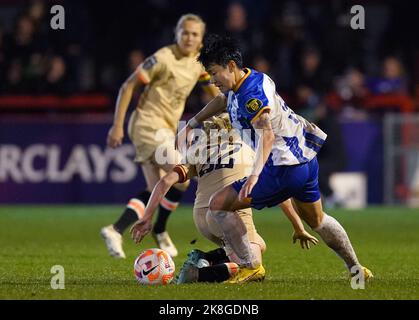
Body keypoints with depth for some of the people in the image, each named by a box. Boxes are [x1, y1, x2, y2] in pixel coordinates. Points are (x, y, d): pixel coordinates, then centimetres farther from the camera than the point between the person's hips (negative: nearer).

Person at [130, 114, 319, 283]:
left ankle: (202, 259, 4)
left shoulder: (196, 153, 26)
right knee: (254, 272, -8)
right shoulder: (247, 148, 24)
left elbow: (165, 181, 9)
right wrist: (299, 229, 31)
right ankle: (196, 274, -28)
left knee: (259, 246, 26)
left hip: (201, 217, 5)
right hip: (232, 211, -5)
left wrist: (147, 218, 5)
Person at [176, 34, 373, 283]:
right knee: (317, 220, 30)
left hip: (283, 168, -10)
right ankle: (356, 268, 38)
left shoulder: (251, 95, -21)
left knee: (218, 205, -5)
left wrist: (255, 174, -47)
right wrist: (191, 125, 30)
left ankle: (250, 266, -2)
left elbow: (267, 135, -35)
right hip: (307, 161, 10)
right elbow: (222, 101, 30)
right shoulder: (250, 79, 8)